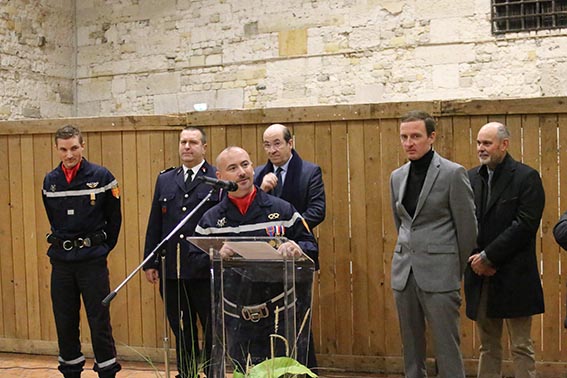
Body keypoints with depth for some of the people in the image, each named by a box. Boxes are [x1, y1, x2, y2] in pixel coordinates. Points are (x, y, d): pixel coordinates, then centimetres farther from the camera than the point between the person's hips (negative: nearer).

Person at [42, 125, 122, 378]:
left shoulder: (101, 177, -6)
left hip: (93, 261, -3)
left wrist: (101, 248, 5)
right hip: (61, 261, 4)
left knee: (99, 321, -1)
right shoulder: (50, 181, 5)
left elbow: (114, 218, 1)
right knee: (64, 322, 10)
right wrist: (64, 246, 13)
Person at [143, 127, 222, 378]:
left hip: (205, 271, -4)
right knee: (181, 331, 14)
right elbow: (154, 224, 11)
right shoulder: (165, 180, 12)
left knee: (212, 331, 5)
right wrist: (150, 263, 7)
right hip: (172, 270, 5)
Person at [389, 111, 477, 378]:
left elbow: (467, 226, -2)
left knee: (446, 346, -3)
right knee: (411, 345, 11)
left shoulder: (453, 173, -7)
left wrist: (457, 270, 5)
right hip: (404, 271, 6)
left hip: (439, 273, -5)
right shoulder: (397, 176, 10)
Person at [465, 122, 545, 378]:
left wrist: (488, 257, -16)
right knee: (488, 347, 13)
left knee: (521, 347, 3)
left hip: (513, 278, -5)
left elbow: (525, 225, -15)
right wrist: (474, 258, -7)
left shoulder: (526, 177, -6)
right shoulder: (471, 178, 10)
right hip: (480, 276, 5)